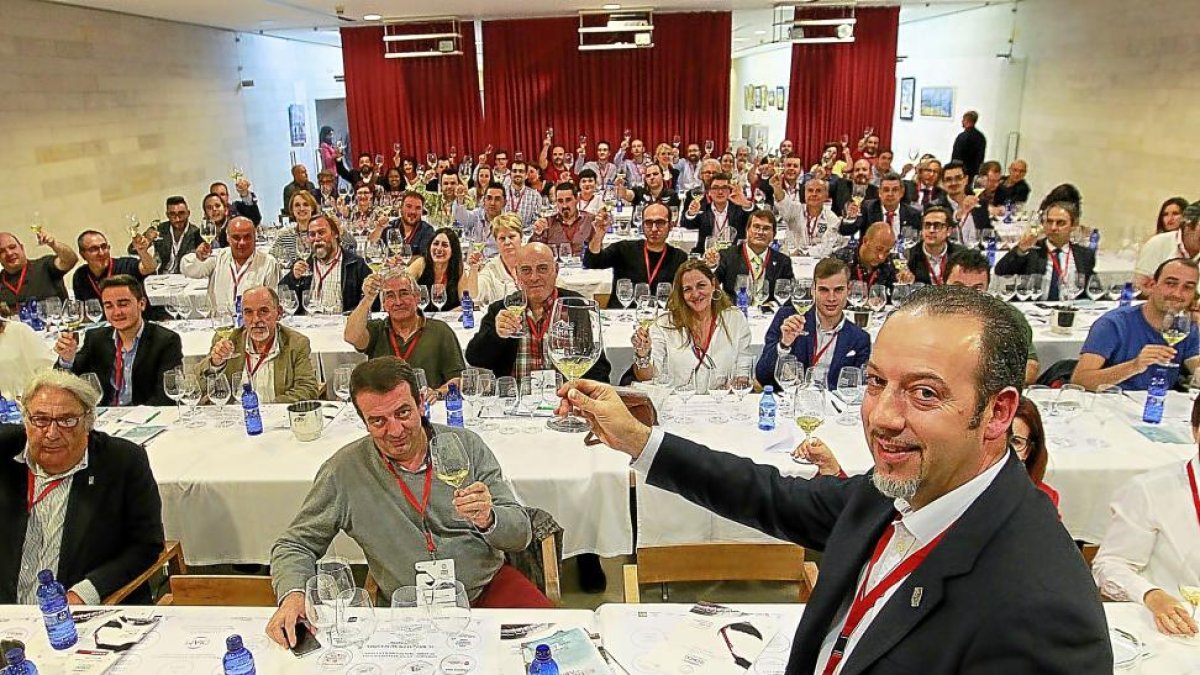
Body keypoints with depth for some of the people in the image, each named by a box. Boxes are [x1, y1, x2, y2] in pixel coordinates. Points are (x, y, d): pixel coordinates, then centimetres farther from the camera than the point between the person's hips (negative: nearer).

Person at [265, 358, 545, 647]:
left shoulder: (467, 446, -1)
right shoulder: (344, 470, -3)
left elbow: (521, 534, -2)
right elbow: (295, 544, 7)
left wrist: (489, 519, -25)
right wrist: (293, 594, -15)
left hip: (489, 584, -2)